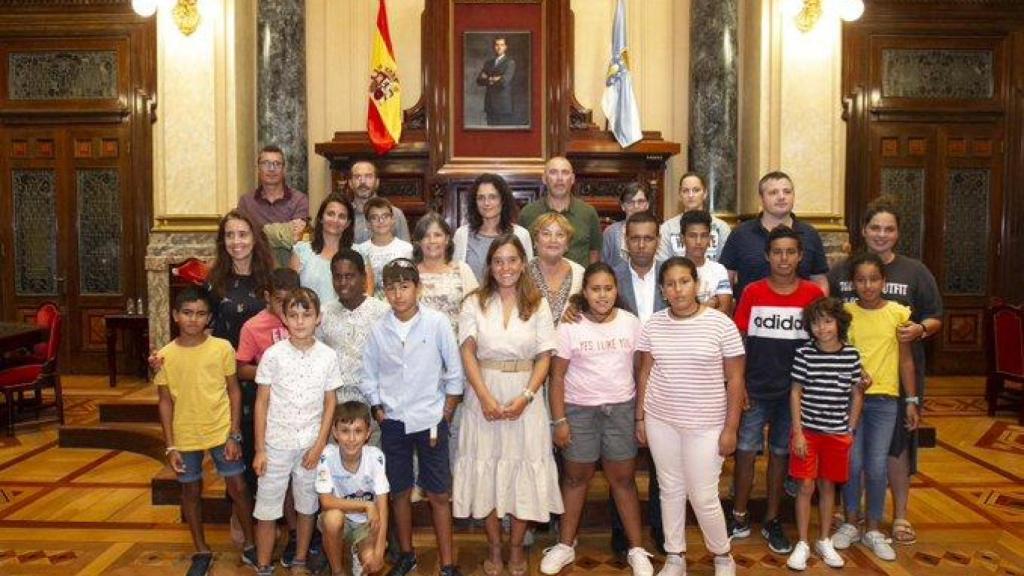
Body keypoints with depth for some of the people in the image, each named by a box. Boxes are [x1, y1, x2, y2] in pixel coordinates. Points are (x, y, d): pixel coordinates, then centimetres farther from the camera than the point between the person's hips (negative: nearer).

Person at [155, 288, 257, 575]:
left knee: (238, 488, 5)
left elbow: (234, 392, -3)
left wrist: (234, 435, -7)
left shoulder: (222, 348, -9)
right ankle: (202, 551, 31)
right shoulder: (165, 355, -5)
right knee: (191, 491, 14)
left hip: (221, 433, -1)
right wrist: (170, 446, -2)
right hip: (186, 438, 2)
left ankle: (250, 546, 24)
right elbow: (165, 402, 1)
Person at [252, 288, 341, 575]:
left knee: (307, 507, 14)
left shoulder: (328, 356, -5)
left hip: (311, 445, 1)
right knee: (267, 510, 6)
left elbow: (329, 403, 2)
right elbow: (262, 402, -3)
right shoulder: (273, 354, -8)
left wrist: (319, 445, -4)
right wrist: (259, 449, -4)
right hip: (276, 444, -1)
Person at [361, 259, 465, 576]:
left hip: (430, 420, -2)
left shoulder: (437, 323, -10)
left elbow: (454, 369, -4)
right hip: (393, 422, 3)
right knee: (399, 492, 14)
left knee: (438, 494, 4)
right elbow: (369, 376, 8)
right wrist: (378, 409, 2)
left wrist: (447, 411, -3)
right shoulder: (378, 330, -3)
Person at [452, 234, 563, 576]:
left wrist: (525, 397, -13)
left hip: (524, 396, 0)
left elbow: (544, 357, 0)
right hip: (483, 395, 0)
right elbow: (468, 353, -3)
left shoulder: (538, 304, 3)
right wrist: (485, 397, -14)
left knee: (523, 470, 5)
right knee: (485, 469, 6)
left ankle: (516, 548, 22)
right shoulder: (474, 303, 3)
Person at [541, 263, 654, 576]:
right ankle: (566, 545, 27)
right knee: (576, 477, 12)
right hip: (579, 410, -1)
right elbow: (557, 376, -5)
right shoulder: (569, 326, -7)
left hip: (621, 410, 1)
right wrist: (558, 420, -8)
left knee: (623, 479, 7)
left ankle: (637, 549, 20)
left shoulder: (631, 323, -1)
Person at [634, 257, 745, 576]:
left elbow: (735, 379, -6)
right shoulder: (653, 324, 0)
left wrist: (730, 427, -7)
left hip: (705, 425, -3)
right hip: (660, 421, 3)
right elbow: (645, 373, 8)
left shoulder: (721, 323, -9)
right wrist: (640, 418, 6)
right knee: (670, 489, 13)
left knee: (703, 497, 2)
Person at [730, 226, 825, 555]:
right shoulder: (752, 293, -3)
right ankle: (740, 517, 18)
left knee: (780, 453, 11)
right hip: (754, 390, -1)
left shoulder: (813, 295, -2)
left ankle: (772, 521, 24)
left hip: (793, 391, 1)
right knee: (746, 451, 3)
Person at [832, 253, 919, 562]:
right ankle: (851, 524, 22)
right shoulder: (844, 312, -2)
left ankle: (873, 529, 20)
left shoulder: (898, 313, -1)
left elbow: (906, 359, 4)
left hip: (884, 400, 0)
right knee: (852, 463, 5)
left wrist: (912, 400, 2)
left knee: (877, 467, 3)